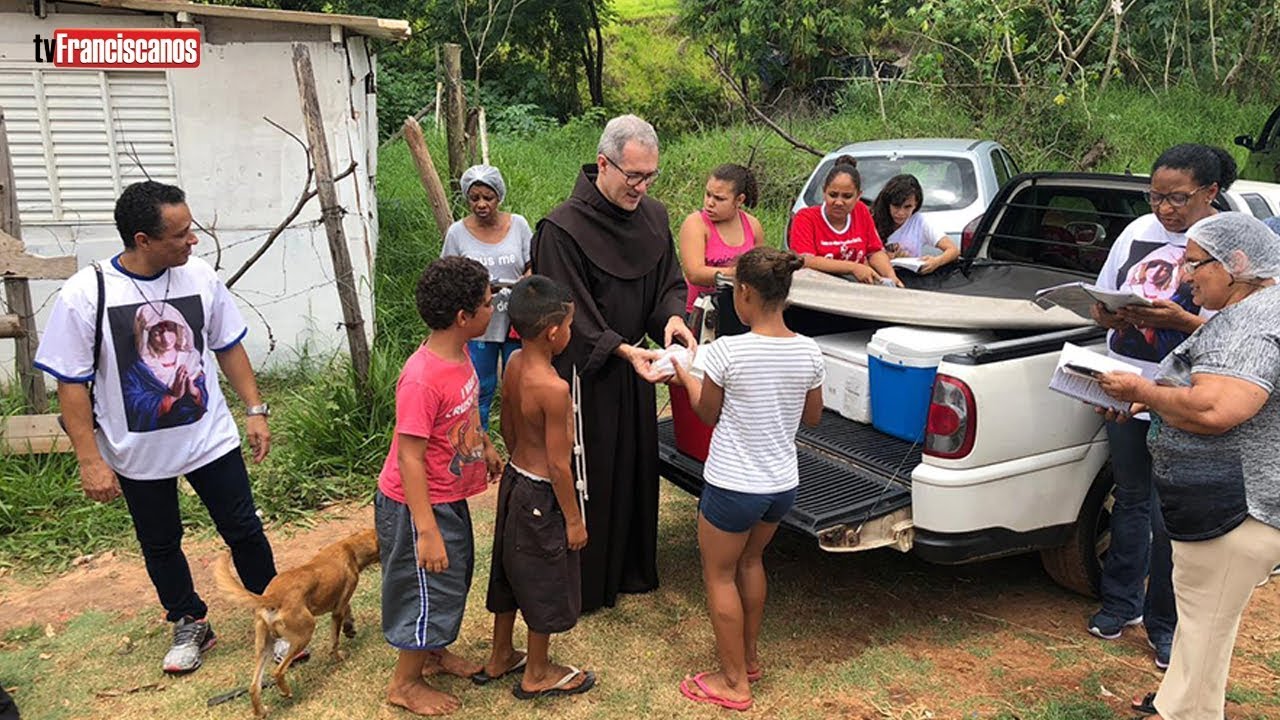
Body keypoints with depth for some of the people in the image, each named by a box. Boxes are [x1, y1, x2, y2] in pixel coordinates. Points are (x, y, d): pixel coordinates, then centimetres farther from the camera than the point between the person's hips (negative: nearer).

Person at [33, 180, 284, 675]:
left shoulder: (199, 276, -9)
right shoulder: (84, 296, -18)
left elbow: (228, 347, 4)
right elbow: (72, 385, -12)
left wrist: (255, 410, 2)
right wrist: (90, 460, -13)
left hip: (211, 438, 1)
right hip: (138, 453, -1)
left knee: (244, 530, 8)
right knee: (160, 545, 17)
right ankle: (190, 625, 39)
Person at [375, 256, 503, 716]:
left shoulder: (459, 354, -4)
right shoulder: (422, 378, -31)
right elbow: (409, 458, -28)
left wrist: (485, 448, 19)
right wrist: (427, 532, -27)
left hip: (450, 497, 9)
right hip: (418, 505, -9)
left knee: (453, 576, 24)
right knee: (428, 588, 6)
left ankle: (434, 652, 47)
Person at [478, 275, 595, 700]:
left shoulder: (514, 366, -3)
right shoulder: (554, 388, -29)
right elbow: (558, 464, -23)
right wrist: (574, 519, -13)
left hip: (514, 479, 9)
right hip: (542, 496, -9)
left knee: (512, 573, 23)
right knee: (545, 584, 10)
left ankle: (499, 658, 41)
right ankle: (537, 675, 29)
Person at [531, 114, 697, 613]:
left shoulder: (653, 216, 3)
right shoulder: (563, 229, -18)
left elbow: (669, 281, 8)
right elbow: (568, 314, -19)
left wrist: (672, 316, -14)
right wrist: (621, 350, -29)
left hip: (633, 369, 7)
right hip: (584, 374, -7)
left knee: (636, 469, 17)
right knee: (588, 477, 4)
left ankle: (632, 570, 36)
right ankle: (584, 586, 22)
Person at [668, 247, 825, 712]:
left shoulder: (727, 351, -21)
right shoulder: (808, 352, -7)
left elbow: (708, 414, -6)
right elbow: (813, 417, 7)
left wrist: (685, 376, 11)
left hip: (733, 486, -6)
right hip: (783, 484, 6)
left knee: (719, 575, 14)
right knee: (750, 561, 27)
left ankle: (734, 682, 23)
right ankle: (749, 655, 43)